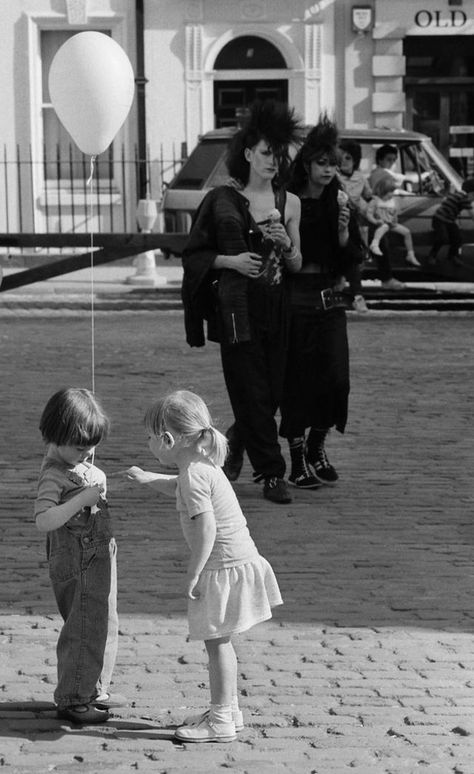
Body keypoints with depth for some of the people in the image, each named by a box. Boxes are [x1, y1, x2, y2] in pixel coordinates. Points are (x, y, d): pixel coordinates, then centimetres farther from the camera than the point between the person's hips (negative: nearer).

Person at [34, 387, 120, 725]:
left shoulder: (79, 463, 8)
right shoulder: (54, 474, -20)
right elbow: (44, 519, -31)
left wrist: (98, 487, 8)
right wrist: (83, 499, -34)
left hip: (100, 556, 10)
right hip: (78, 562, -10)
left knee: (104, 625, 18)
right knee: (84, 629, -6)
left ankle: (95, 689, 32)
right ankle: (72, 700, 4)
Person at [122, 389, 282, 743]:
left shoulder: (194, 475, -21)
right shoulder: (202, 466, 10)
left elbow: (206, 529, -26)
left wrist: (193, 573, -20)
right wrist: (148, 478, 32)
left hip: (224, 565, -10)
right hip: (237, 560, 10)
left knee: (217, 642, -3)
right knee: (220, 641, 18)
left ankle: (221, 722, 3)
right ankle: (228, 710, 28)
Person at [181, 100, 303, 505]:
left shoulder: (289, 203, 9)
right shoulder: (222, 199, 0)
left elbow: (297, 266, 11)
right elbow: (194, 254, 4)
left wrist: (285, 245, -9)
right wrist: (231, 261, -11)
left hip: (275, 306, 4)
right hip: (235, 307, -3)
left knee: (272, 392, 6)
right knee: (252, 392, -6)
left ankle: (236, 440, 35)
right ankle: (272, 474, 1)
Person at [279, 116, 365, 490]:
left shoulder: (339, 204, 7)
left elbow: (355, 258, 5)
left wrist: (344, 230, -11)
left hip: (331, 297, 4)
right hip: (295, 296, -4)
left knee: (335, 378, 0)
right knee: (297, 378, -2)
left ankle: (317, 448, 21)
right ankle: (298, 461, 7)